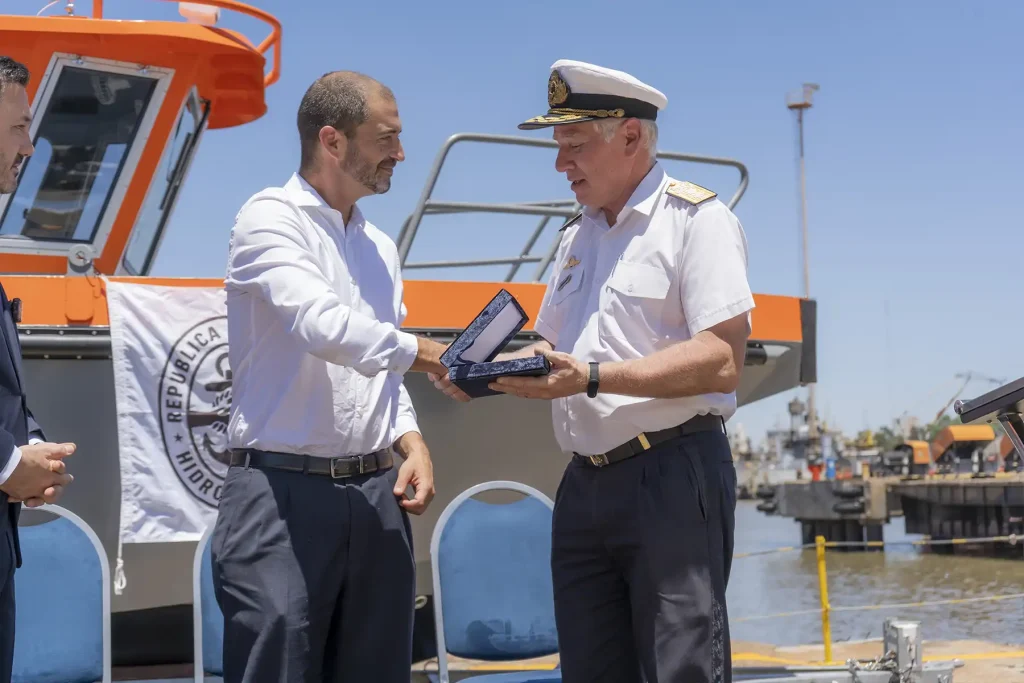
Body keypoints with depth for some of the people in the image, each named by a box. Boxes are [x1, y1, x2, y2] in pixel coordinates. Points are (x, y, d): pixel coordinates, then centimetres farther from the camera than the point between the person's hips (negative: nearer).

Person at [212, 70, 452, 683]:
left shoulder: (380, 248, 17)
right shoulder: (270, 218, -5)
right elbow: (321, 324, -21)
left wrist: (412, 442, 5)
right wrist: (424, 352, -11)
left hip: (375, 494, 7)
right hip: (284, 492, -7)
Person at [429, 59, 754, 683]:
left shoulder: (698, 219, -6)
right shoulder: (577, 238, 20)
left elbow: (721, 362, -17)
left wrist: (593, 378, -22)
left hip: (671, 477, -8)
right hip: (584, 486, 8)